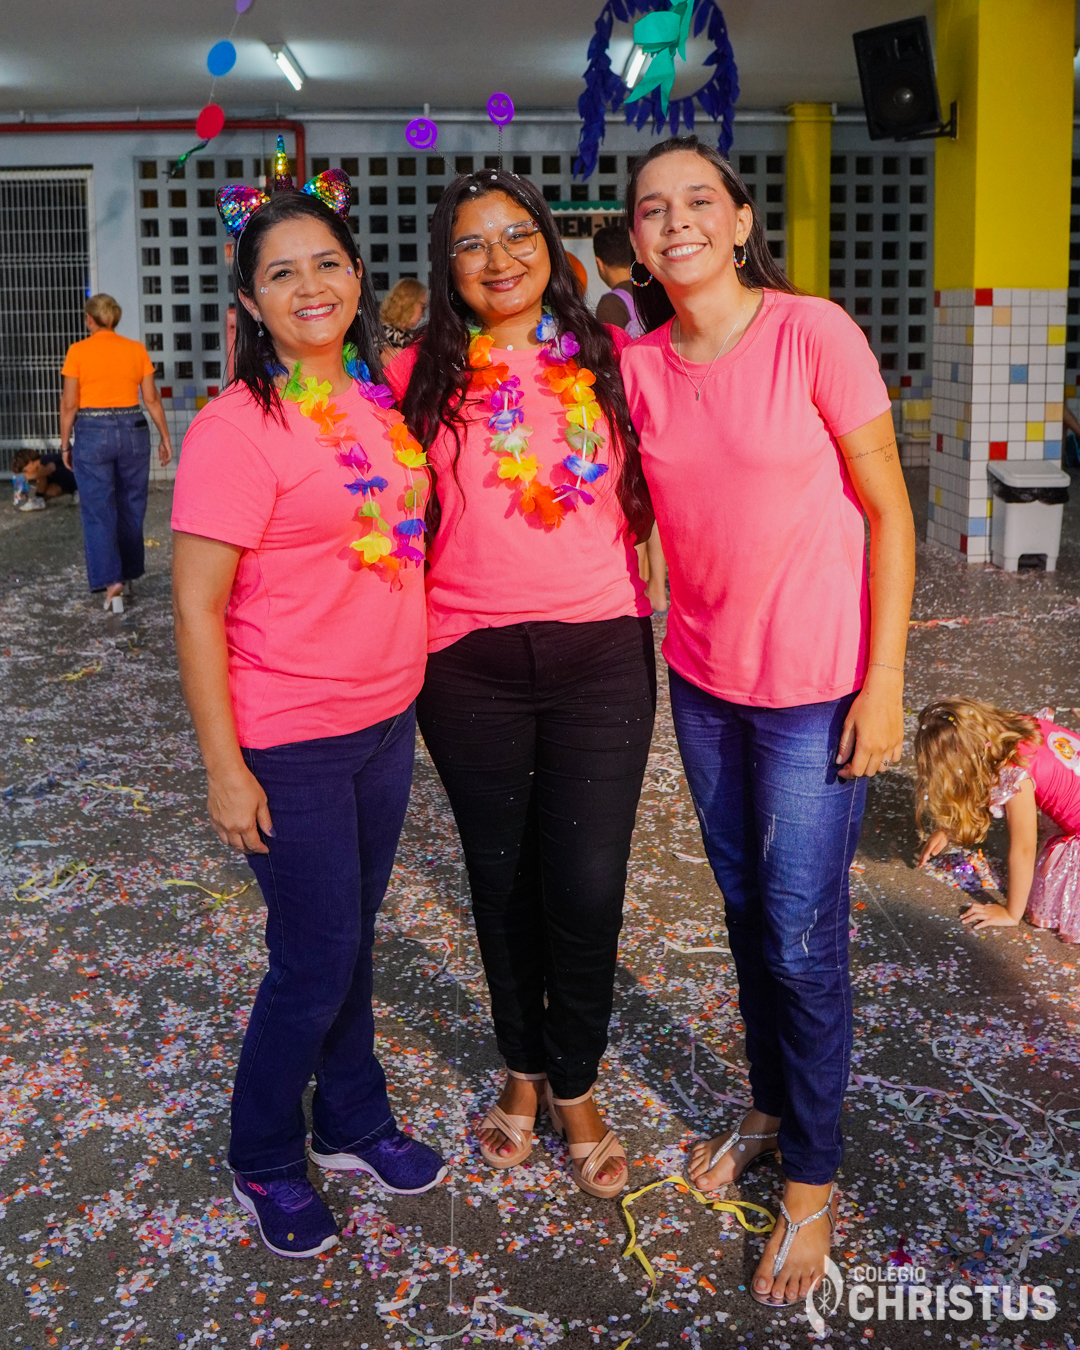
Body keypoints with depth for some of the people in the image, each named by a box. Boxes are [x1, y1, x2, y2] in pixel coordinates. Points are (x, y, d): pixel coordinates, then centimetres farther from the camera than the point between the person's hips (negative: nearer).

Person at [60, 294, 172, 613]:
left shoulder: (78, 351, -4)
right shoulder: (136, 349, 2)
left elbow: (69, 404, -4)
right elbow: (151, 399, 2)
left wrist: (65, 444, 5)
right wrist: (165, 437, 10)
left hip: (93, 433, -2)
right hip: (133, 431, 3)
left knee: (99, 511, 2)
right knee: (131, 508, 15)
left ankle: (111, 580, -9)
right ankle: (128, 573, 26)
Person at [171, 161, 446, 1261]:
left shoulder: (378, 401, 4)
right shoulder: (238, 429, -16)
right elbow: (195, 607, -16)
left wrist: (414, 685, 12)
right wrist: (224, 768, -16)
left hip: (386, 723, 6)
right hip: (289, 744, -6)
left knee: (353, 935, 20)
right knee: (316, 963, 4)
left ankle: (352, 1122, 40)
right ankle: (263, 1160, 29)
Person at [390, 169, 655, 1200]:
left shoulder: (607, 360, 4)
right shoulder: (420, 375, 2)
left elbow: (644, 493, 13)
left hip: (600, 655, 0)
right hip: (471, 667, 0)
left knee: (586, 885, -1)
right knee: (503, 879, 12)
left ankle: (575, 1084, 25)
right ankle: (521, 1068, 36)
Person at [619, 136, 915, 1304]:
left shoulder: (814, 333, -14)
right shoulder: (639, 364, 0)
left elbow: (889, 513, -11)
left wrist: (884, 683, -13)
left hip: (816, 683, -4)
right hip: (701, 674, 5)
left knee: (802, 935, 2)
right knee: (745, 912, 17)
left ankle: (812, 1183, 22)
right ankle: (770, 1109, 40)